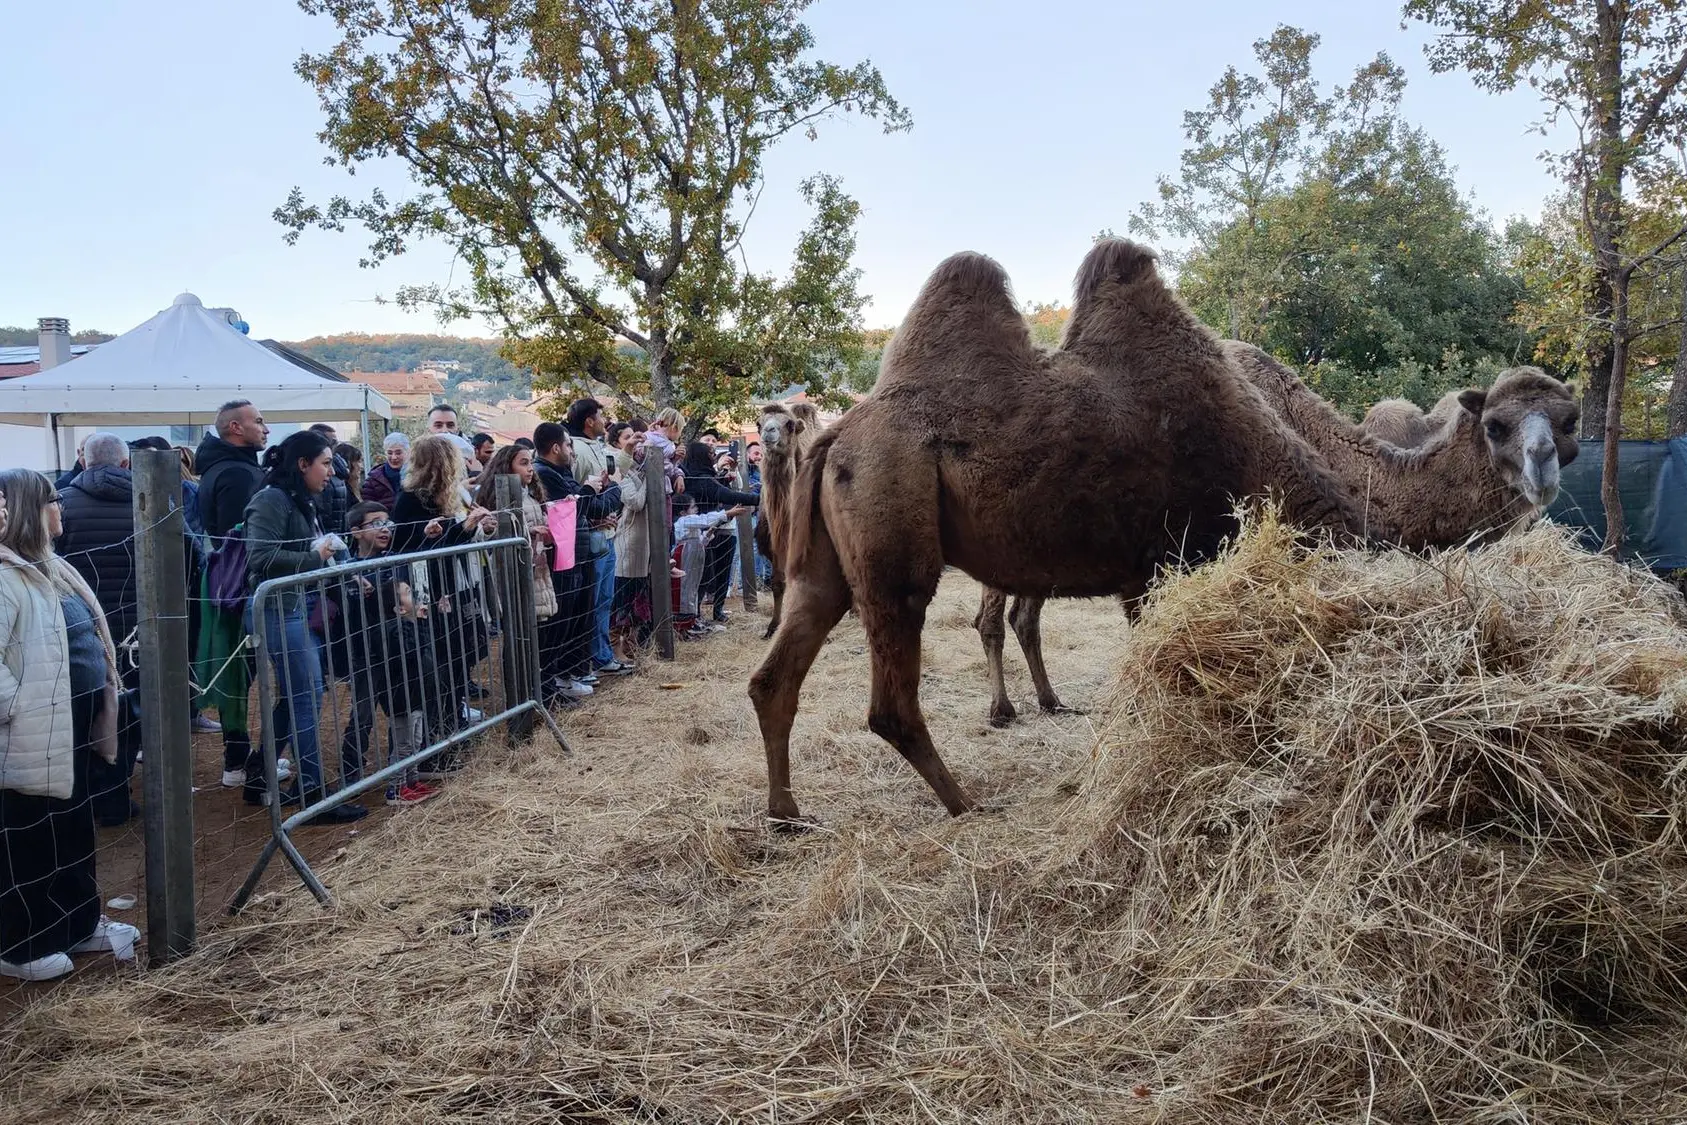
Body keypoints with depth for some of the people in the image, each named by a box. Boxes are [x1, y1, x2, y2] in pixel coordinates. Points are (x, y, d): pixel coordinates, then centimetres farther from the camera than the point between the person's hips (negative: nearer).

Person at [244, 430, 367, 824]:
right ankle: (313, 793, -1)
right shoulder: (271, 500, -14)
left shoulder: (302, 502, 16)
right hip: (278, 610, -10)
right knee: (307, 696, -7)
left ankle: (260, 777, 27)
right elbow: (260, 556, -23)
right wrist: (315, 557, -18)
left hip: (297, 608, 10)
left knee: (293, 696, 16)